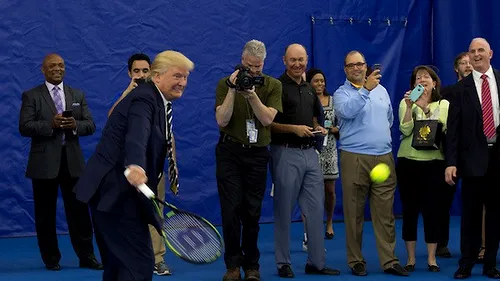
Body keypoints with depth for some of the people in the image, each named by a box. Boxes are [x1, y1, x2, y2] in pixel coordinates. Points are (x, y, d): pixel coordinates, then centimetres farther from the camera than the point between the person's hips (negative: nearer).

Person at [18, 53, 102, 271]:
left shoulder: (78, 95, 12)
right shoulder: (31, 96, 2)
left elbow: (90, 126, 6)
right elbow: (24, 128, -8)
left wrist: (75, 125, -16)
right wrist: (51, 124, -21)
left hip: (73, 161, 2)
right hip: (45, 162, -2)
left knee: (79, 211, 3)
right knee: (45, 213, 5)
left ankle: (86, 257, 10)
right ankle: (51, 259, 15)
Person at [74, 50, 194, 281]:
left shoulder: (157, 101, 14)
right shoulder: (144, 99, -18)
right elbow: (137, 136, -39)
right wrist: (134, 167, -57)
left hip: (117, 191, 11)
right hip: (116, 191, -11)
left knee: (120, 260, 21)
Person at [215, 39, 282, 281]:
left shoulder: (273, 86, 2)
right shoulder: (225, 84, 0)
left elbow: (267, 119, -9)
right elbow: (222, 120, -9)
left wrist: (252, 95, -22)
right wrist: (233, 90, -17)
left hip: (257, 154, 1)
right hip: (230, 152, -1)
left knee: (252, 212, 4)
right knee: (231, 209, -5)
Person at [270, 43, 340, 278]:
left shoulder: (310, 89, 15)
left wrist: (319, 129, 5)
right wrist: (294, 129, -20)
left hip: (310, 152, 7)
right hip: (286, 153, -6)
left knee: (315, 209, 6)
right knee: (284, 211, 2)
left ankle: (316, 262, 13)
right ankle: (283, 263, 10)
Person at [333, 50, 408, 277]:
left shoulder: (380, 89, 16)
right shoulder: (341, 93, 0)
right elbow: (347, 111, -22)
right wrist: (366, 90, -27)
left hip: (384, 157, 4)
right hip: (354, 158, -4)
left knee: (385, 213, 3)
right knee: (354, 213, 2)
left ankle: (389, 260, 5)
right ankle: (356, 261, 9)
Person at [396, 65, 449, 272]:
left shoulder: (444, 105, 8)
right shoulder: (406, 103, 5)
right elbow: (405, 130, -8)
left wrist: (443, 136, -15)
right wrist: (410, 107, -18)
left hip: (434, 163, 0)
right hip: (408, 162, 0)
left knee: (433, 209, 1)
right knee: (410, 210, 3)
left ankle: (431, 258, 10)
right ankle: (411, 257, 11)